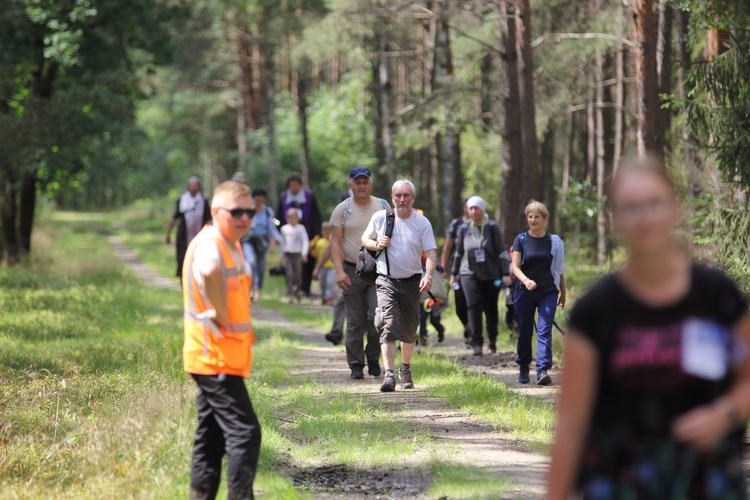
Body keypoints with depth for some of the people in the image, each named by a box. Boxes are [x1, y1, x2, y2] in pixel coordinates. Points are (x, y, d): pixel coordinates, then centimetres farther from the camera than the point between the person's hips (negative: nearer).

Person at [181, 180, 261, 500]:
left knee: (212, 437, 13)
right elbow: (209, 270, -42)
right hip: (216, 358, -10)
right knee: (244, 432, -12)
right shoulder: (209, 243, -17)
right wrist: (221, 314, -30)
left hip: (224, 358, 10)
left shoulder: (232, 246, 13)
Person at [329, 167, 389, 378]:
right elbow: (335, 242, 0)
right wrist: (339, 271, -11)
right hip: (352, 271, 0)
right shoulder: (342, 210, 2)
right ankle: (356, 364, 11)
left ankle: (373, 359, 9)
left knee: (376, 317, -9)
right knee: (355, 321, 3)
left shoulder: (382, 206, 7)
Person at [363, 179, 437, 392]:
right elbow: (365, 239, 14)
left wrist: (428, 275, -22)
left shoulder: (422, 222, 0)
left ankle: (406, 369, 35)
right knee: (388, 327, -17)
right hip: (387, 281, -1)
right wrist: (376, 244, -10)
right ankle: (388, 374, -24)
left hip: (412, 282, 1)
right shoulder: (380, 217, 2)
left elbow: (431, 252, -5)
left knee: (409, 330, 12)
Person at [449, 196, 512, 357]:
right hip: (470, 274, 1)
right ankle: (477, 343, -14)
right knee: (474, 306, -14)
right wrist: (454, 274, 19)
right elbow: (459, 253, 16)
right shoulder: (464, 229, 5)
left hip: (491, 274, -1)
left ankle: (492, 339, 30)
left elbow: (502, 253, -3)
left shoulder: (492, 228, -3)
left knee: (491, 308, 6)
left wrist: (505, 274, -9)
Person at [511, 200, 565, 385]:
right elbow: (515, 266, -5)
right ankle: (523, 369, 23)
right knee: (524, 332, 7)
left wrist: (563, 293, 15)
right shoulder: (521, 240, 2)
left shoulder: (554, 241, 6)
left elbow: (559, 269, 13)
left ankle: (543, 370, -19)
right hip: (525, 292, 0)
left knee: (545, 330, -12)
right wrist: (525, 280, -25)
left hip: (548, 293, 0)